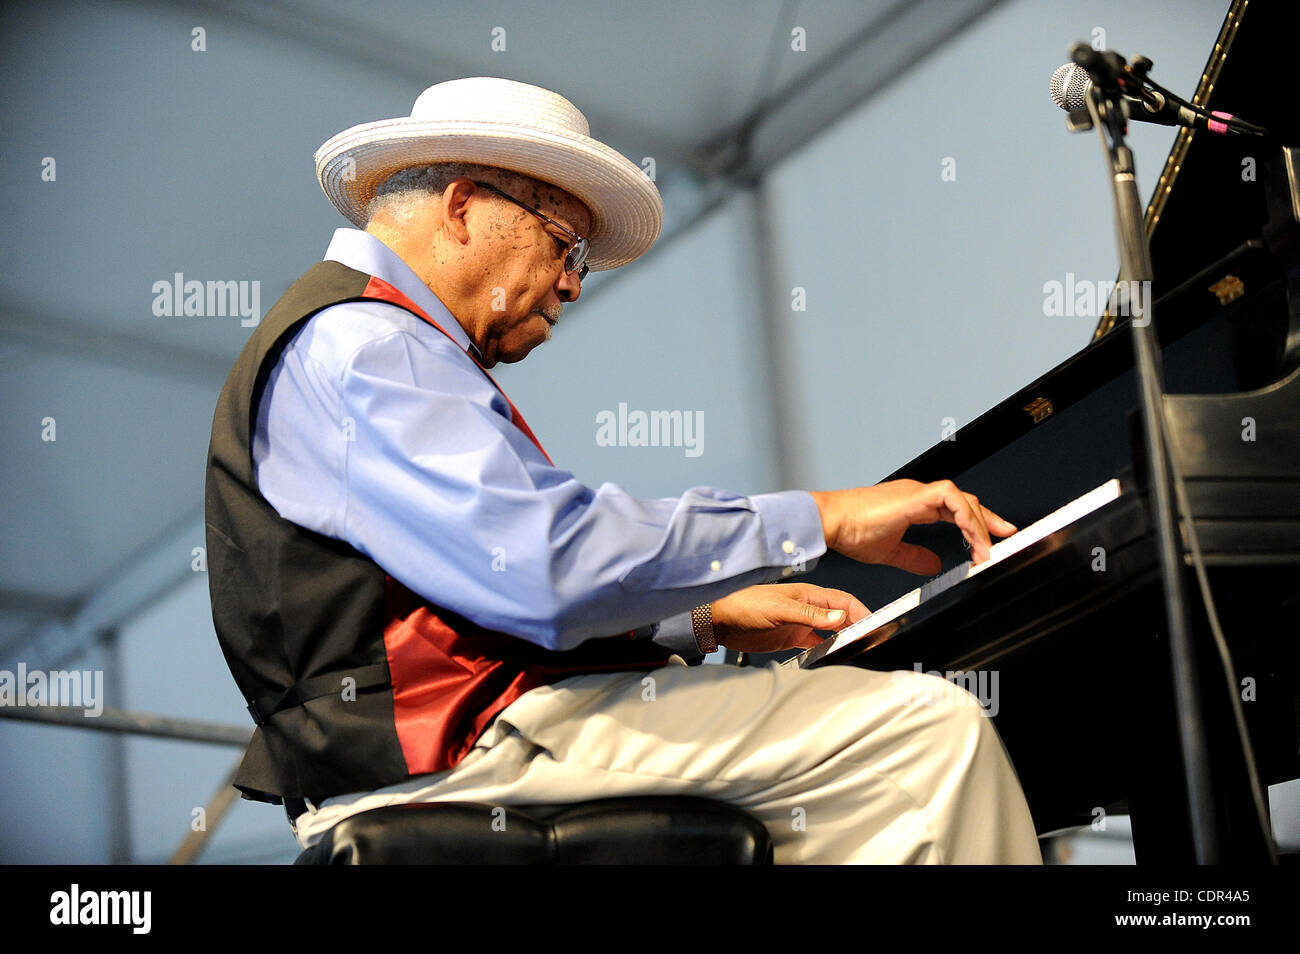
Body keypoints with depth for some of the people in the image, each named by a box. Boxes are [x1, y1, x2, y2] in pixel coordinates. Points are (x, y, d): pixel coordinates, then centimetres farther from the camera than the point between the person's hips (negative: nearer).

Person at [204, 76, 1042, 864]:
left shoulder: (401, 350, 25)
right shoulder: (357, 347, -11)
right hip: (455, 744, -11)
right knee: (928, 729, -17)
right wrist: (819, 518, -17)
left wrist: (707, 619, 12)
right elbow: (553, 567, -24)